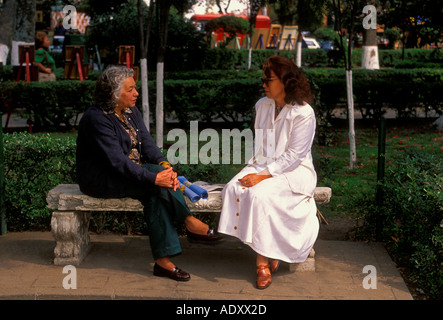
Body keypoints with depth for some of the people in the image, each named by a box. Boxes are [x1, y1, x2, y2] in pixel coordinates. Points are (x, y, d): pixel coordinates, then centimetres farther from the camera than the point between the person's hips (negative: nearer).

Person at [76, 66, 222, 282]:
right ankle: (190, 223, -16)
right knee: (157, 184, -29)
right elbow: (117, 161, -28)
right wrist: (154, 177, -34)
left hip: (129, 172, 7)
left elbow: (147, 143, 2)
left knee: (156, 195, -25)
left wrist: (164, 164, -20)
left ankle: (163, 261, -28)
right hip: (100, 180, -7)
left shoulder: (131, 112, 8)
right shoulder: (96, 119, -20)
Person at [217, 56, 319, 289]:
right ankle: (266, 253, -18)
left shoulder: (303, 113, -12)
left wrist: (264, 175, -22)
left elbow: (294, 155, -16)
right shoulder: (262, 105, 10)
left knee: (260, 194, -33)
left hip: (293, 171, -6)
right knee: (234, 188, -22)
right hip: (263, 165, 6)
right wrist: (255, 168, -2)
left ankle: (263, 260, -18)